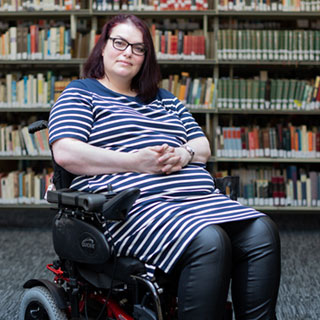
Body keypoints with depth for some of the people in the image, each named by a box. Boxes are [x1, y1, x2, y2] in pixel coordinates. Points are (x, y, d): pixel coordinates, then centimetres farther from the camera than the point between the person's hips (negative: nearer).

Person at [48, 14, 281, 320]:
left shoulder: (165, 99, 28)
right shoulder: (81, 94, 11)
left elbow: (203, 147, 25)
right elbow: (65, 154, -6)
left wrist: (184, 154, -2)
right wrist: (135, 162, -14)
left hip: (198, 198, 7)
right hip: (137, 204, -6)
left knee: (262, 230, -19)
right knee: (209, 241, -33)